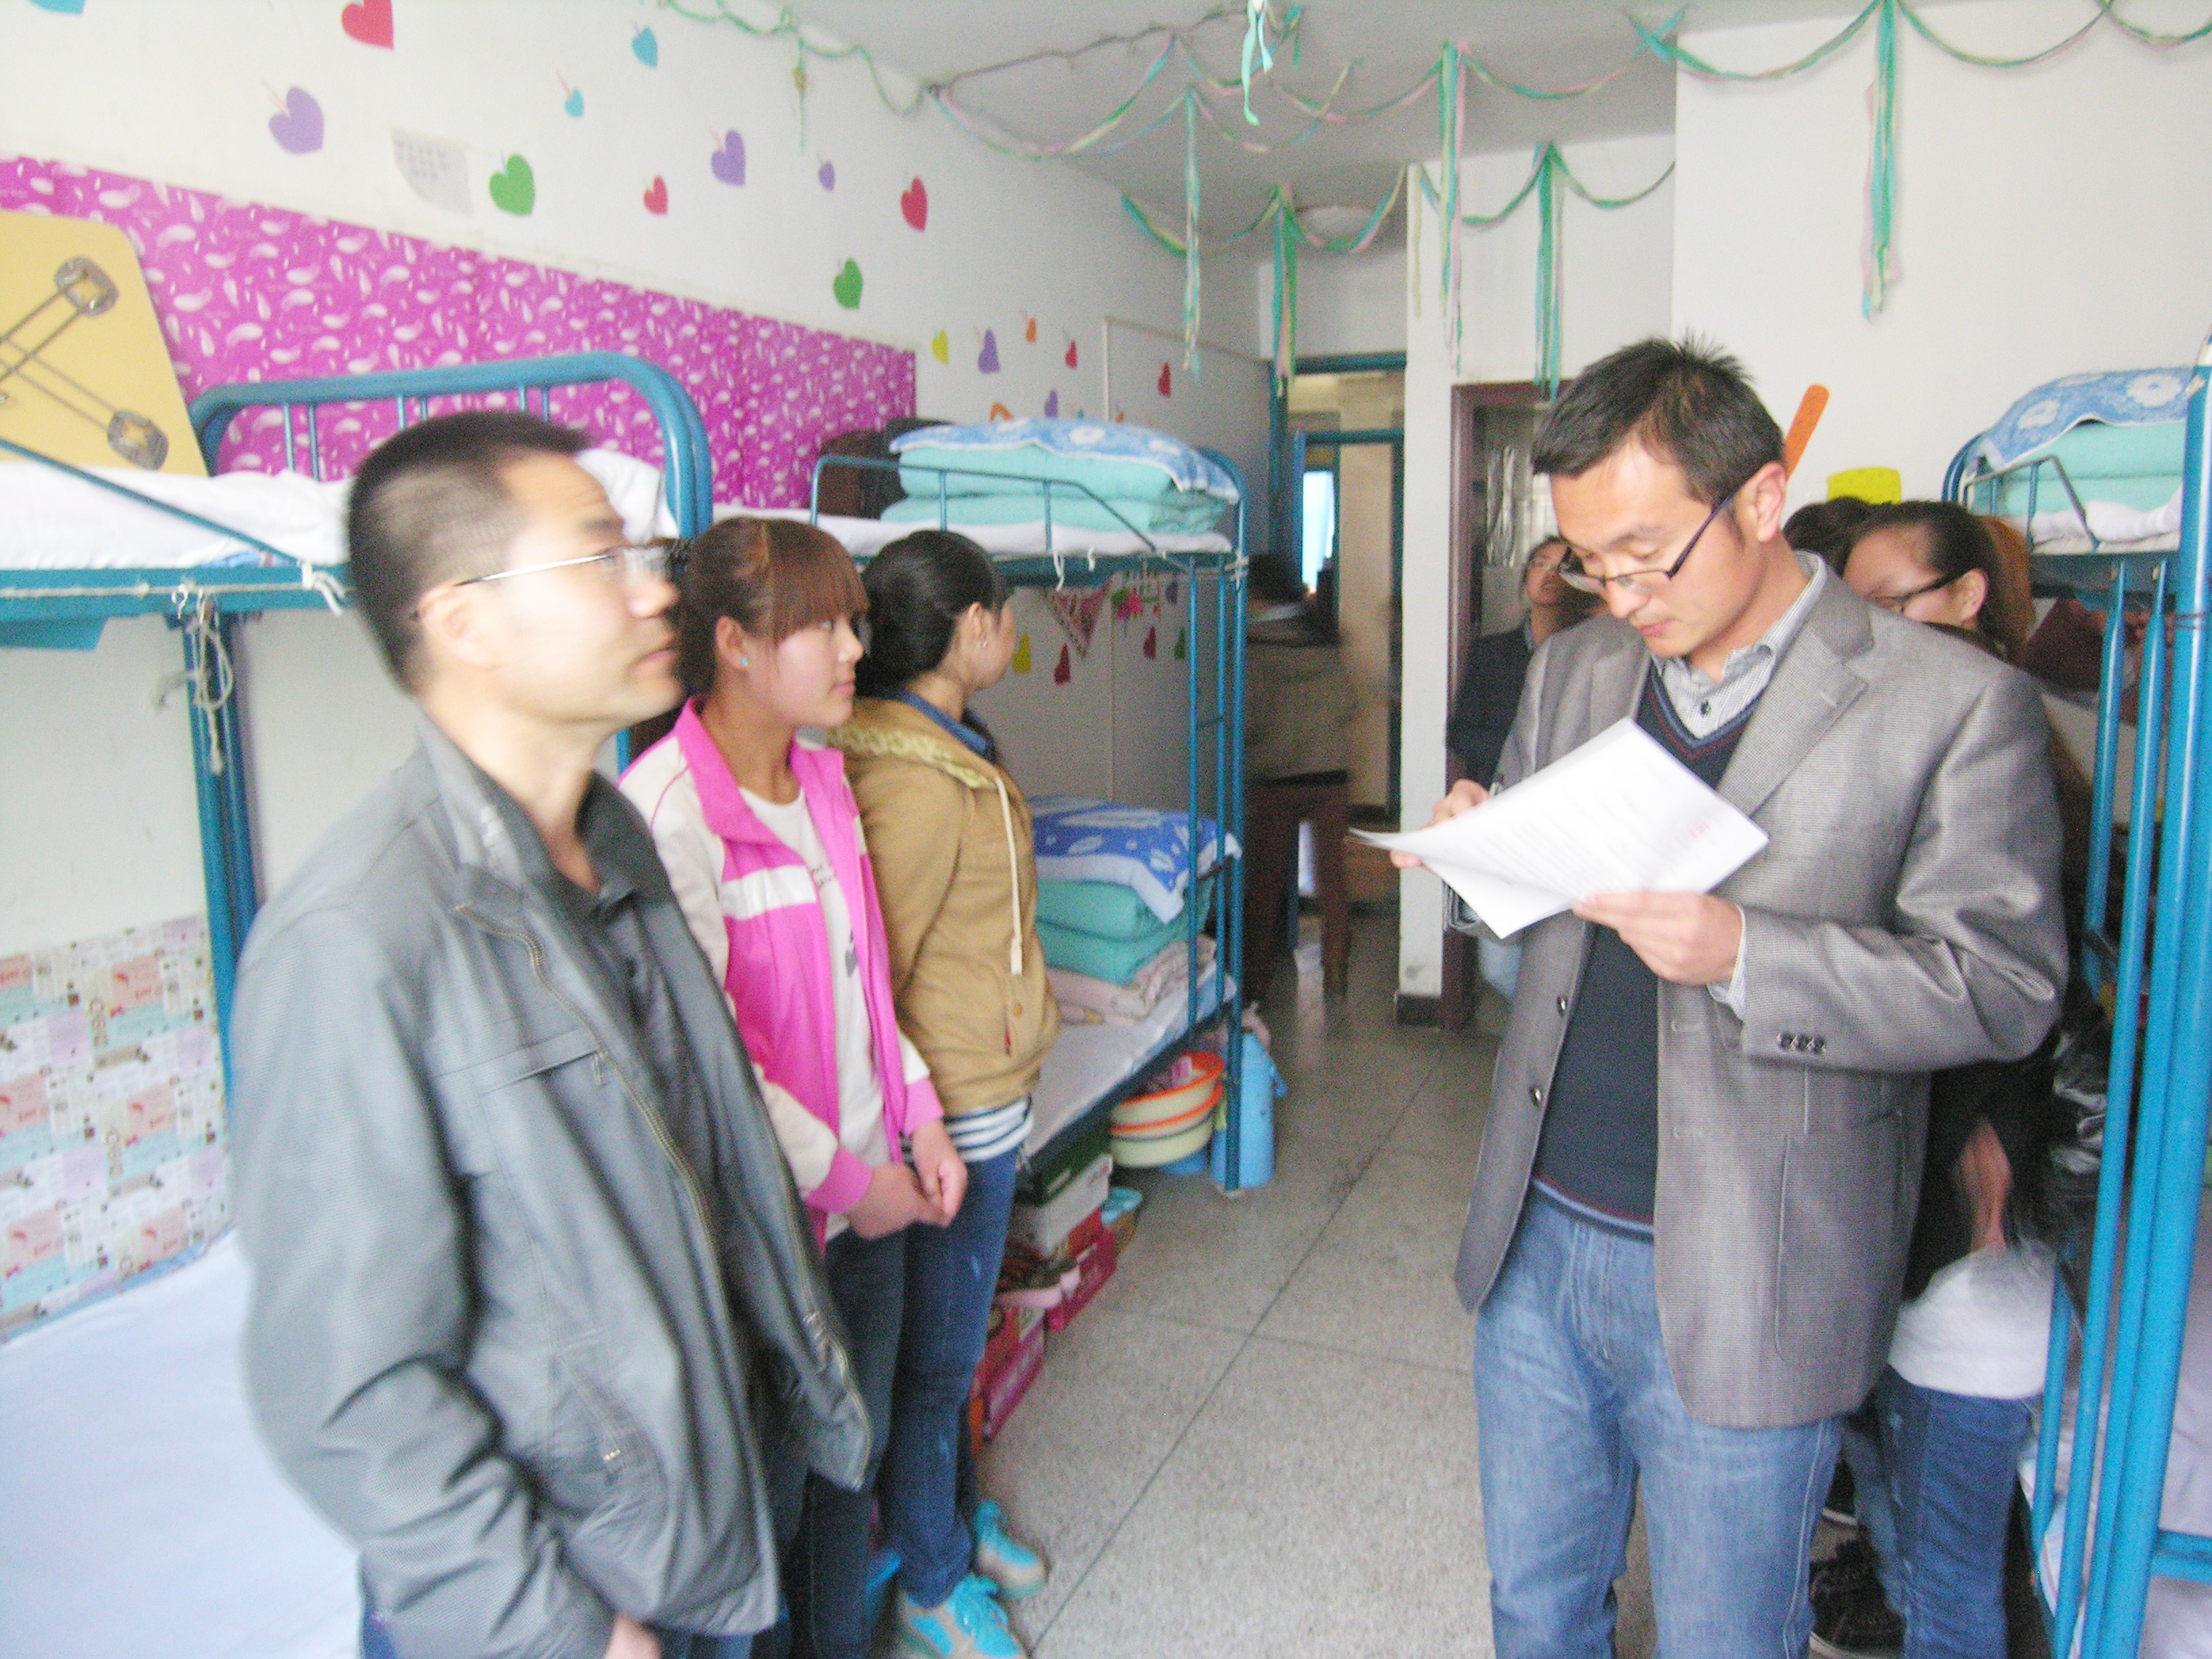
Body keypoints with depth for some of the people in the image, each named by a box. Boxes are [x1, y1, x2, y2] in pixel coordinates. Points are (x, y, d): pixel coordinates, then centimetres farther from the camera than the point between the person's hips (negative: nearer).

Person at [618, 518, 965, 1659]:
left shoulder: (822, 779, 6)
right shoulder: (668, 806, -20)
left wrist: (918, 1119, 6)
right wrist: (842, 1178, -15)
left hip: (870, 1186, 8)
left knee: (855, 1443, 22)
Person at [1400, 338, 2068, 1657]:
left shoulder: (1957, 705, -10)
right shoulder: (1573, 671, 7)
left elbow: (2005, 983, -12)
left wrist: (1744, 953, -27)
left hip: (1740, 1289, -4)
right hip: (1538, 1245, 5)